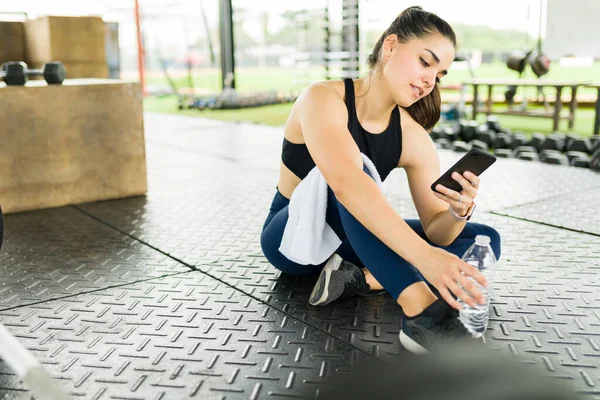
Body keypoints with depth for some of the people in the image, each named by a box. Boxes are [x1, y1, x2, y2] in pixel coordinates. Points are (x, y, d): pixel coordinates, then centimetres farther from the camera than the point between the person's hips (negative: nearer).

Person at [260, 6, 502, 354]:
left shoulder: (414, 139, -9)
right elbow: (345, 183, -44)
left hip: (353, 240, 6)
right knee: (351, 167, -37)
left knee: (486, 240, -7)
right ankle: (421, 313, -46)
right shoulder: (324, 99, -25)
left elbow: (437, 233, -10)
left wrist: (459, 211, -33)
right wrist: (423, 256, -53)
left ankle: (358, 278, -24)